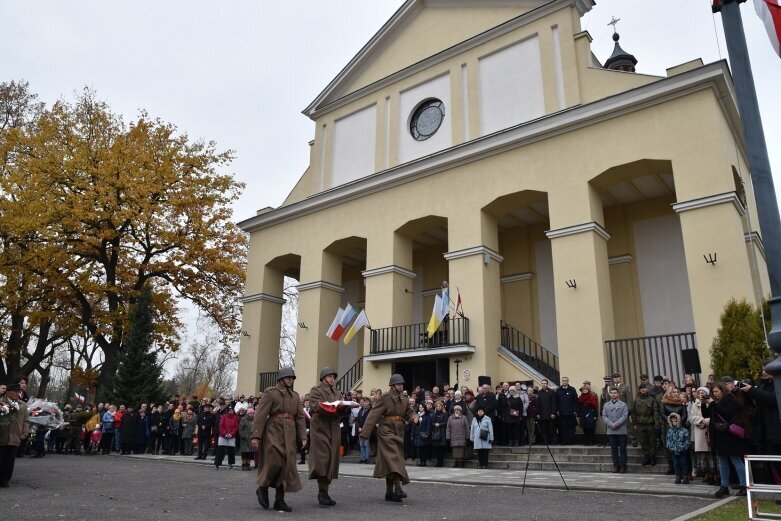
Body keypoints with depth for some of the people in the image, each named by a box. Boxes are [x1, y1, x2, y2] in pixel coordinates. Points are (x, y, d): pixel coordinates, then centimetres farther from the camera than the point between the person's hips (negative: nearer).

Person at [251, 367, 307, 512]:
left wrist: (303, 436, 2)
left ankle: (280, 500, 10)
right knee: (274, 462, -11)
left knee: (287, 465, 1)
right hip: (274, 431, -5)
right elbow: (260, 415, -8)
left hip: (290, 434, 5)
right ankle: (262, 488, 16)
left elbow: (300, 417, 13)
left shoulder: (295, 396, 15)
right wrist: (255, 436, -16)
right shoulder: (270, 393, -1)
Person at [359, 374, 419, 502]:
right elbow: (374, 414, -14)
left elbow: (409, 412, 18)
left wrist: (414, 417, -8)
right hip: (386, 431, -7)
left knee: (390, 462, 10)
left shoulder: (404, 399, 10)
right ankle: (398, 487, -20)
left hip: (398, 433, 7)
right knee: (393, 458, -17)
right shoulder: (384, 398, -10)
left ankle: (389, 492, 15)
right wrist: (365, 432, -19)